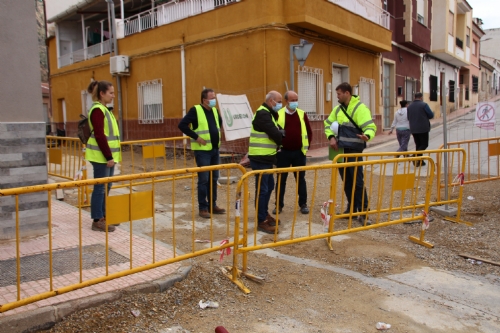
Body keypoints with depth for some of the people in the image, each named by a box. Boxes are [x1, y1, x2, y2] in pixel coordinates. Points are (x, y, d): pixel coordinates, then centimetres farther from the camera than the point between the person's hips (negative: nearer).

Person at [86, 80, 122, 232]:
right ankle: (97, 220, 5)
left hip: (107, 155, 10)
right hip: (101, 156, -10)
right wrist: (108, 156, -19)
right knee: (100, 188, -3)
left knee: (106, 187, 14)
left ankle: (103, 216, 24)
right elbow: (99, 136, -20)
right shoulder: (97, 110, -14)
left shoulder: (104, 109, 16)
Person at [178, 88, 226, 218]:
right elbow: (182, 125, -16)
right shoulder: (195, 110, -10)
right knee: (203, 179, -3)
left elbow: (221, 122, 29)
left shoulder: (215, 110, 10)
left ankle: (212, 205, 23)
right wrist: (196, 137, -18)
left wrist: (218, 133, 13)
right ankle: (203, 208, 7)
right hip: (202, 150, -7)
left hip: (215, 149, 7)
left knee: (214, 178, 12)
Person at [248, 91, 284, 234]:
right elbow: (275, 134, -20)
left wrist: (279, 134, -3)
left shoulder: (268, 113, 18)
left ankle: (265, 214, 31)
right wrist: (281, 134, 1)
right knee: (262, 189, -6)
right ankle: (261, 221, 0)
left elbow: (276, 132, 19)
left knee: (269, 186, 18)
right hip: (260, 158, -11)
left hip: (265, 157, 11)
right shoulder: (263, 114, -16)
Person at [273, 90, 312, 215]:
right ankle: (279, 205, 17)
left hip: (299, 152, 1)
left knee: (301, 179, 9)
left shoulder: (302, 114, 4)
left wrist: (307, 145, 3)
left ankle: (303, 204, 18)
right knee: (281, 179, 6)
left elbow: (309, 131, 10)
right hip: (283, 152, -1)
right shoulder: (278, 114, -2)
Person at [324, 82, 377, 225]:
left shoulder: (360, 108, -12)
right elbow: (328, 123, 18)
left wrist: (367, 136, -42)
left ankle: (363, 212, 1)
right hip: (341, 150, 7)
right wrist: (331, 137, 0)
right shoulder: (338, 109, 10)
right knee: (346, 181, 12)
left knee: (357, 181, -5)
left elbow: (370, 126, -20)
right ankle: (351, 208, 24)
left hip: (354, 150, -7)